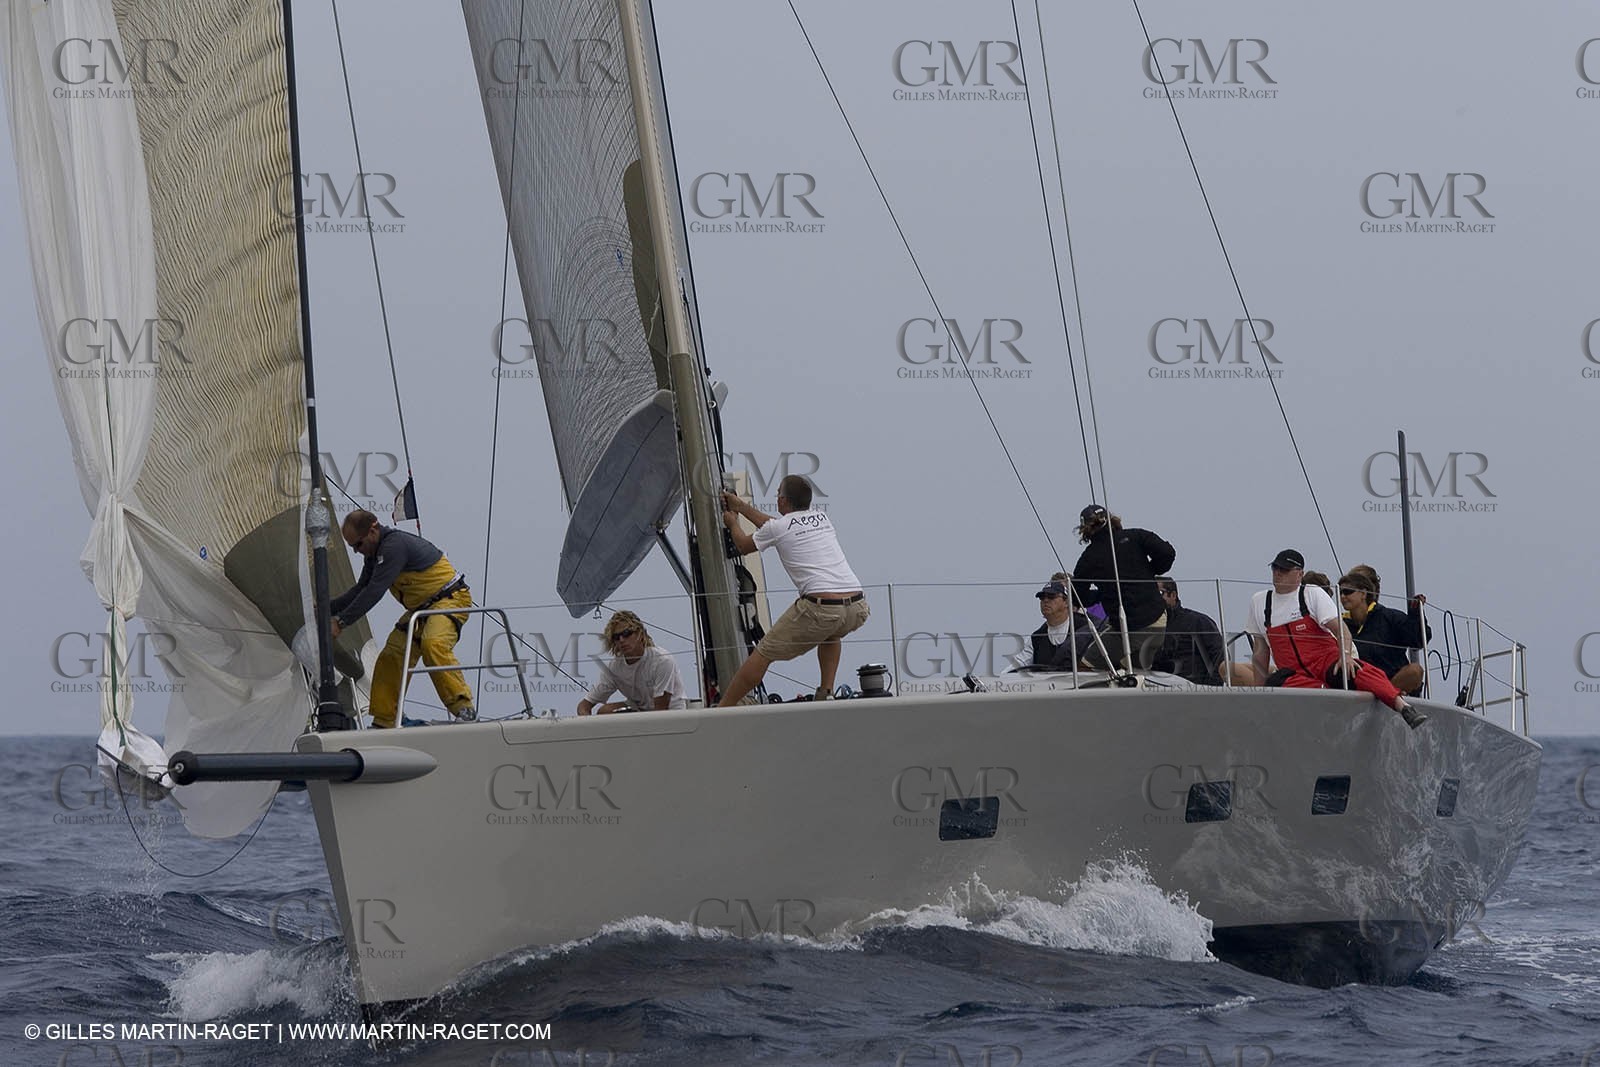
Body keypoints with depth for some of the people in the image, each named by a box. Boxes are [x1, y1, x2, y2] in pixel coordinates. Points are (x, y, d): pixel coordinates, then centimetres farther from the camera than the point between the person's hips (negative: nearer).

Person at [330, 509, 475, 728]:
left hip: (451, 598, -10)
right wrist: (326, 609, 7)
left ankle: (463, 708, -31)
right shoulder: (375, 551, 9)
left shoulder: (395, 545, -24)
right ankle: (384, 722, 7)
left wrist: (341, 621, -25)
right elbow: (361, 589, 18)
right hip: (421, 606, 10)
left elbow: (375, 591, -28)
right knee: (392, 654, 1)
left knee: (433, 644, -33)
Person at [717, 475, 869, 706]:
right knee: (831, 632, 40)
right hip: (859, 608, 6)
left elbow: (744, 546, 28)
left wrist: (732, 523, 49)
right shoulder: (822, 519, 24)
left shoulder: (777, 528, 6)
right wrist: (741, 507, 53)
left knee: (764, 654, 8)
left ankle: (722, 710, 10)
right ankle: (826, 692, 25)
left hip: (820, 607, -6)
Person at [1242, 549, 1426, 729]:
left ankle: (1403, 707, -51)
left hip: (1328, 660, -2)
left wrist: (1345, 655, -24)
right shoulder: (1259, 602, 16)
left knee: (1362, 672, -35)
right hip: (1295, 673, 2)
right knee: (1274, 683, -35)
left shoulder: (1314, 594, 7)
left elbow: (1340, 629, -4)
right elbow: (1261, 651, 20)